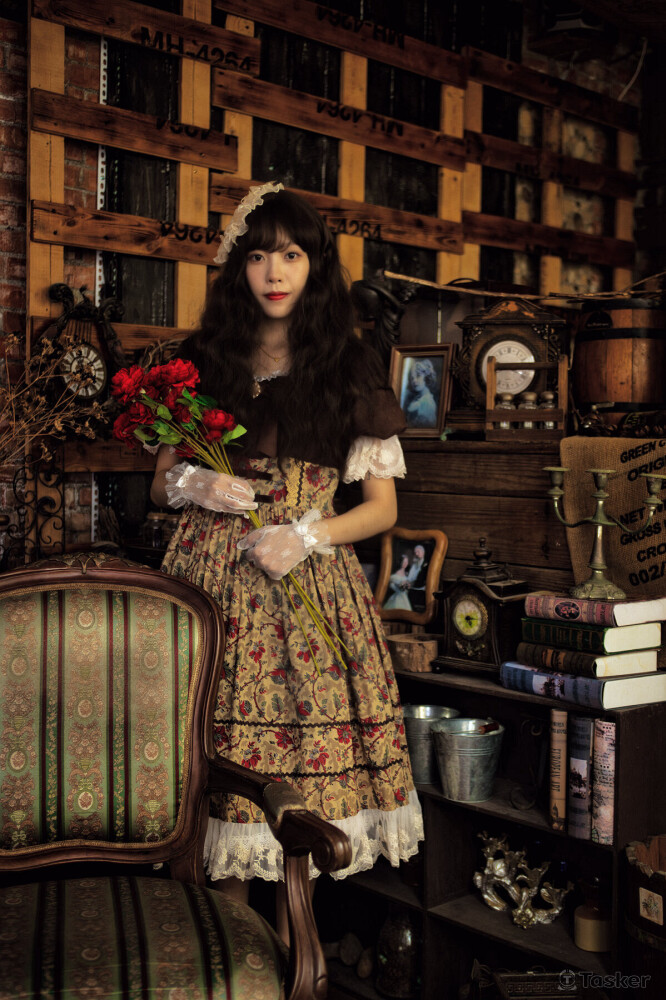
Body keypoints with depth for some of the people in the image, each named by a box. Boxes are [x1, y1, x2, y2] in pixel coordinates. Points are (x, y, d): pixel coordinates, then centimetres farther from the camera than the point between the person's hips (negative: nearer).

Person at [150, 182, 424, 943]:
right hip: (211, 572, 2)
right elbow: (159, 484, 17)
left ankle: (292, 942, 17)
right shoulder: (203, 360, 11)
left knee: (305, 762, -3)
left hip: (310, 578, -1)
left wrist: (307, 536, -11)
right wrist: (193, 484, -6)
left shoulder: (349, 368, 6)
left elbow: (382, 506, 5)